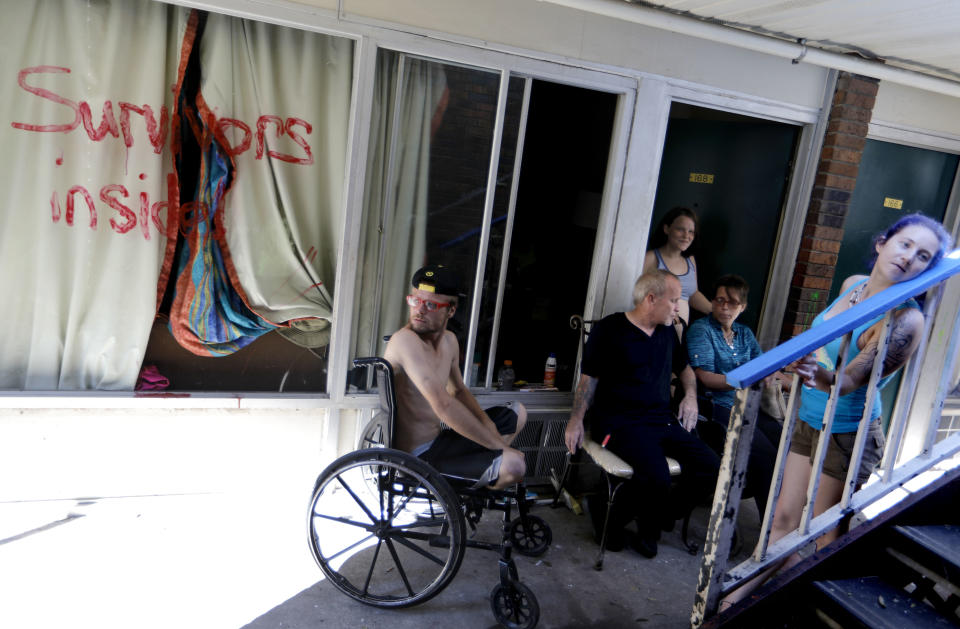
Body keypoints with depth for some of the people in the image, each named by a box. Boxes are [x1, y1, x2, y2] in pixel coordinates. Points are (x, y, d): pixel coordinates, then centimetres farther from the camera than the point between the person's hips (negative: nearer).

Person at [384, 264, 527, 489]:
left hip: (435, 440, 10)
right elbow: (444, 407, -34)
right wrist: (500, 446, -26)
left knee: (517, 412, 20)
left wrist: (488, 425, 0)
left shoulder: (449, 340, 4)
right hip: (417, 457, -10)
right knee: (513, 465, -26)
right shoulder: (405, 340, -26)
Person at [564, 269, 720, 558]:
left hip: (663, 419, 7)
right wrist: (576, 420, -12)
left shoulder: (667, 332, 17)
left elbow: (683, 367, 33)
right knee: (656, 477, -31)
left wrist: (690, 395, 13)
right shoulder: (609, 329, -3)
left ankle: (653, 522, 5)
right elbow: (589, 378, -1)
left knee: (711, 468, -12)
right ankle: (613, 521, -1)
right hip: (620, 422, -7)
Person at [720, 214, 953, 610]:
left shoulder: (906, 320, -21)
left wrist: (821, 375, -49)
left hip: (847, 434, -6)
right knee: (785, 518, 14)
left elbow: (850, 380, -30)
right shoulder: (851, 285, 0)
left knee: (826, 536, 7)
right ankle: (738, 597, 24)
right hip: (810, 421, 7)